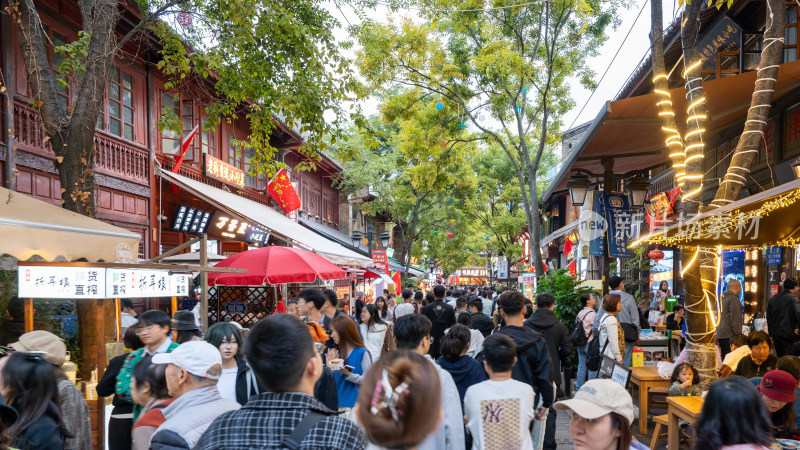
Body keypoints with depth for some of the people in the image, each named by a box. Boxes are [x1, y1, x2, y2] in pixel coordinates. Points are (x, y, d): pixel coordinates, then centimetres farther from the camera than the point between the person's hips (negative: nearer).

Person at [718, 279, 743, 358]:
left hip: (720, 334, 9)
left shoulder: (721, 298, 16)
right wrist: (739, 334, -14)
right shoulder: (734, 299, -12)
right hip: (729, 336, -9)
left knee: (724, 357, 11)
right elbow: (735, 320, -16)